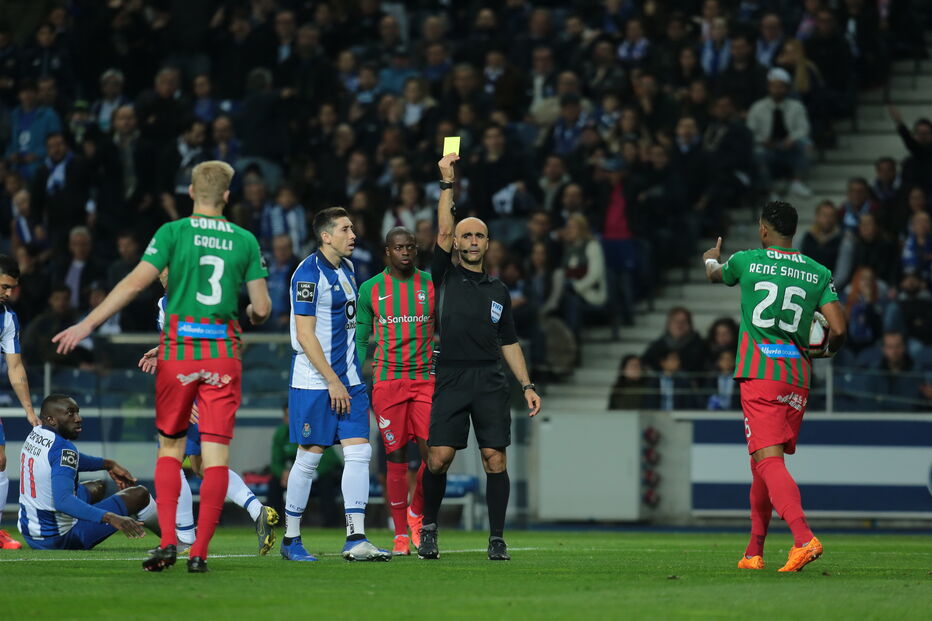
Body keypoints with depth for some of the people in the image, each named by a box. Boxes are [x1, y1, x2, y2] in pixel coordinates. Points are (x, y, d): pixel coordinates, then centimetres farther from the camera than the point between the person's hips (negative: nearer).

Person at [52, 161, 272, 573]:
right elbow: (262, 308, 4)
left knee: (170, 447, 12)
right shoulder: (245, 241, 5)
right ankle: (199, 551, -5)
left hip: (178, 351, -1)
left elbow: (136, 282, -11)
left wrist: (88, 324, -8)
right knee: (216, 454, 0)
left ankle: (167, 541, -2)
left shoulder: (173, 232, -1)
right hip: (224, 352, 1)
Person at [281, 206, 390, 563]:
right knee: (309, 456, -2)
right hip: (314, 382, -7)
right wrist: (333, 381, -17)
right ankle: (291, 539, 11)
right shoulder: (309, 273, -13)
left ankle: (356, 539, -6)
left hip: (348, 378, 7)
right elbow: (304, 335, -16)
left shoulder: (346, 268, 13)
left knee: (358, 451, -3)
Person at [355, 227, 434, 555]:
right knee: (396, 458, -1)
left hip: (425, 379, 1)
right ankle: (401, 535, 6)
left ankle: (416, 514, 15)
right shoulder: (371, 289, 5)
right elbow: (361, 340, 10)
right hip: (387, 379, -1)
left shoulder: (432, 285, 6)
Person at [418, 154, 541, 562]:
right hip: (451, 378, -2)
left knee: (495, 458, -5)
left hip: (491, 381, 3)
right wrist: (447, 183, -10)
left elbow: (509, 342, 20)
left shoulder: (498, 291, 18)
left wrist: (527, 385, 13)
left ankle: (497, 539, 0)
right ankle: (428, 527, 11)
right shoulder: (446, 277, 9)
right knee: (438, 457, -10)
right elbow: (443, 232, -5)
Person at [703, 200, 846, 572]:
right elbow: (838, 330, -2)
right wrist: (824, 351, 21)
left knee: (769, 460, -14)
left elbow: (715, 275, 25)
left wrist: (711, 259, 50)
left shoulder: (746, 261, 2)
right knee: (761, 463, 17)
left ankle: (804, 538, -34)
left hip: (759, 374, -4)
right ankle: (753, 552, 22)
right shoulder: (818, 273, 6)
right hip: (797, 377, 4)